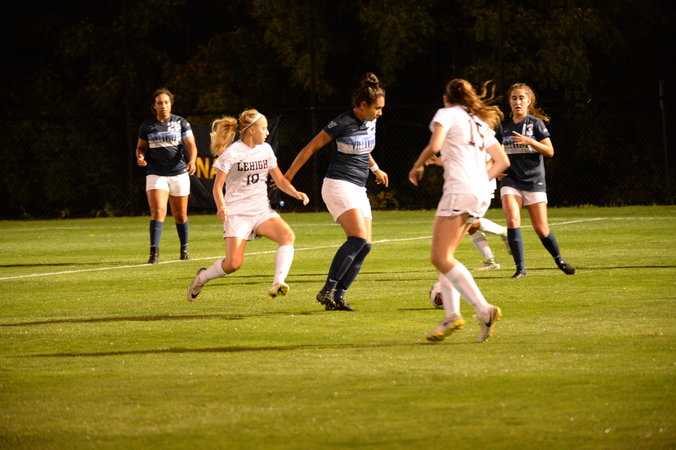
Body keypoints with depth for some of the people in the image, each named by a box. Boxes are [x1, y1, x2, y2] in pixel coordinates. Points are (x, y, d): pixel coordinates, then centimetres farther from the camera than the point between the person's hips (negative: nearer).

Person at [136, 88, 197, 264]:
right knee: (158, 211, -18)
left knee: (180, 215, 9)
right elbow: (141, 147, 15)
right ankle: (154, 252, -21)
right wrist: (140, 157, -8)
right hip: (156, 175, 0)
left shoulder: (181, 122, 1)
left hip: (179, 173, 0)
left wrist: (192, 161, -25)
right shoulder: (147, 126, 5)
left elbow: (191, 145, -6)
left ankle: (184, 249, 28)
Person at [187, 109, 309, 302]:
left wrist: (296, 193, -7)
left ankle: (278, 283, -32)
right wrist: (221, 207, -27)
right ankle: (201, 278, 15)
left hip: (262, 211, 5)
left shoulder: (266, 149, 8)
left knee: (287, 236, -24)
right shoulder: (231, 153, -8)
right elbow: (218, 186, -8)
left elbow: (280, 180, 12)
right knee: (233, 263, -14)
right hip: (237, 212, -5)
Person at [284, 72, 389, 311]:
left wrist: (375, 168, 37)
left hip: (358, 189, 8)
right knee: (358, 238, -24)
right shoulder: (343, 123, -14)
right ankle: (327, 290, -21)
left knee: (365, 246, -2)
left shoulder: (370, 122, 9)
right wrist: (289, 175, -4)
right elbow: (311, 147, -7)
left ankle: (337, 297, 0)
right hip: (338, 185, -8)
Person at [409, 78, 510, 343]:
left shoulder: (447, 114, 2)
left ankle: (484, 309, -23)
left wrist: (417, 166, 3)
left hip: (459, 190, -8)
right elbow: (502, 161, 23)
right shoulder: (480, 123, 24)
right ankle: (451, 315, -1)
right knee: (443, 256, 13)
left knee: (441, 258, -11)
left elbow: (434, 146, -14)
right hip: (482, 195, 8)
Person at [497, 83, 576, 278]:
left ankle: (560, 260, 26)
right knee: (512, 221, -20)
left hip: (534, 181, -2)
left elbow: (549, 151, -8)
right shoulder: (504, 126, 8)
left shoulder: (535, 123, -2)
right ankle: (520, 268, -14)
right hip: (511, 181, 2)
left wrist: (529, 141, -21)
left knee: (542, 229, 0)